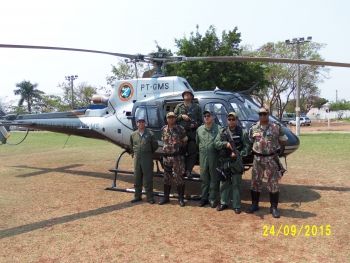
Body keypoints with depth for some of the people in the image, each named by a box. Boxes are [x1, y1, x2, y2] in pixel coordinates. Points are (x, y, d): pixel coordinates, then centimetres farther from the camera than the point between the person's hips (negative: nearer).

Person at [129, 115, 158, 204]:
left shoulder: (150, 133, -2)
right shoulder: (133, 134, 7)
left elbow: (155, 145, 5)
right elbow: (131, 146, 22)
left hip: (147, 159, -3)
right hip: (137, 158, 3)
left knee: (148, 178, 0)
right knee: (137, 178, 10)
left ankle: (150, 197, 8)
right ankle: (137, 196, 22)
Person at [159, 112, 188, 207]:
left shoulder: (180, 129, -3)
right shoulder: (163, 129, 7)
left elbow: (184, 142, 4)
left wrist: (179, 149, 5)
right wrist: (167, 148, 11)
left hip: (178, 157, -4)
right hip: (166, 157, 4)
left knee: (179, 177, 0)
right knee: (167, 178, 12)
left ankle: (181, 198, 10)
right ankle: (166, 197, 23)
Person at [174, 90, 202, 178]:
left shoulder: (197, 107, 13)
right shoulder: (179, 106, 15)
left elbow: (200, 120, 10)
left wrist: (195, 124, -9)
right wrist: (181, 116, -6)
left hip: (192, 133, 0)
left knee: (192, 152, -3)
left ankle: (188, 170, 3)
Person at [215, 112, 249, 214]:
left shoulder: (242, 132, 0)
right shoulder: (223, 132, 9)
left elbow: (246, 146, -5)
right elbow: (216, 144, 2)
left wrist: (238, 154, -20)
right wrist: (226, 144, -17)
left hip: (236, 162, -3)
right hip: (224, 161, 3)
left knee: (236, 184, 3)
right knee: (224, 183, 12)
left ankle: (236, 205, 12)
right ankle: (224, 203, 25)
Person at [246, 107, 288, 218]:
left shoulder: (276, 127, -3)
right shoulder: (253, 128, 4)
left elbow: (283, 141, 6)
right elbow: (251, 142, 16)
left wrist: (273, 145, 0)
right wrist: (257, 148, 5)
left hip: (272, 158, -2)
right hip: (258, 158, 2)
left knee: (273, 183, 3)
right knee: (255, 181, 9)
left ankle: (274, 207, 15)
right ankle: (254, 204, 23)